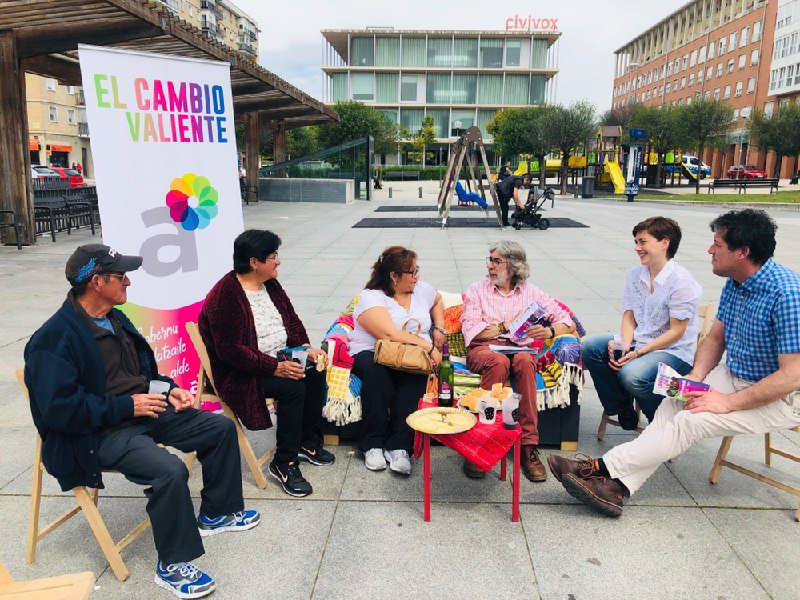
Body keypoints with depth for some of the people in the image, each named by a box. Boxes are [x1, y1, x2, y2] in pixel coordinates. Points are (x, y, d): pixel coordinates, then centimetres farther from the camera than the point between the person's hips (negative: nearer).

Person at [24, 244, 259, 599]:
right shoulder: (54, 339, -17)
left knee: (221, 429, 4)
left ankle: (216, 514, 22)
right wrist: (127, 406, -22)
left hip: (141, 410, 9)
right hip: (98, 434, -9)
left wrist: (167, 390, 3)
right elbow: (58, 408, -23)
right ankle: (171, 566, -9)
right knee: (170, 471, -32)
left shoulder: (116, 320, 9)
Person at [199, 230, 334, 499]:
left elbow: (292, 320, 13)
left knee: (316, 373, -12)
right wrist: (275, 367, -28)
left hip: (278, 359, 8)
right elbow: (230, 351, -25)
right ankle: (283, 464, -12)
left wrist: (306, 348, -6)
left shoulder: (270, 284, 6)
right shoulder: (225, 295, -21)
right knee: (293, 387, -28)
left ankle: (307, 443, 5)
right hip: (238, 374, -8)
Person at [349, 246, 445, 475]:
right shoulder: (371, 298, -8)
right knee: (377, 372, -38)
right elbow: (390, 334, -21)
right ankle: (373, 444, -25)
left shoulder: (421, 290, 14)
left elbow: (437, 301, 39)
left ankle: (399, 447, -32)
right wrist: (429, 346, -18)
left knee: (415, 377, -32)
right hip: (372, 353, -4)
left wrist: (439, 329, 22)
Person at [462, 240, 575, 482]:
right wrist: (506, 327, -4)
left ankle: (529, 447, -33)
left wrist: (549, 331, -8)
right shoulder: (477, 290, 13)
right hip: (483, 349, -1)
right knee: (499, 361, -37)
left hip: (520, 349, 1)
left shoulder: (531, 292, 17)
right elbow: (470, 331, 0)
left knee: (524, 361, -36)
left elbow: (567, 321, 13)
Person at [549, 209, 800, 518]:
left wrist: (728, 402, -23)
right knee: (673, 404, -15)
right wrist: (696, 376, -6)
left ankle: (602, 468, -20)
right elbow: (715, 338, 12)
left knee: (690, 420, -25)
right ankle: (616, 485, -23)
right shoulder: (735, 283, 3)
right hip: (734, 376, 8)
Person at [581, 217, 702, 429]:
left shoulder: (681, 281, -17)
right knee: (590, 347, -10)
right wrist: (624, 344, -13)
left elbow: (676, 332, -17)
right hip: (639, 344, 7)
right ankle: (621, 409, 5)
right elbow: (629, 317, 7)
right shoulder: (634, 275, 5)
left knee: (631, 374, -34)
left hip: (674, 353, -7)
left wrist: (638, 352, -21)